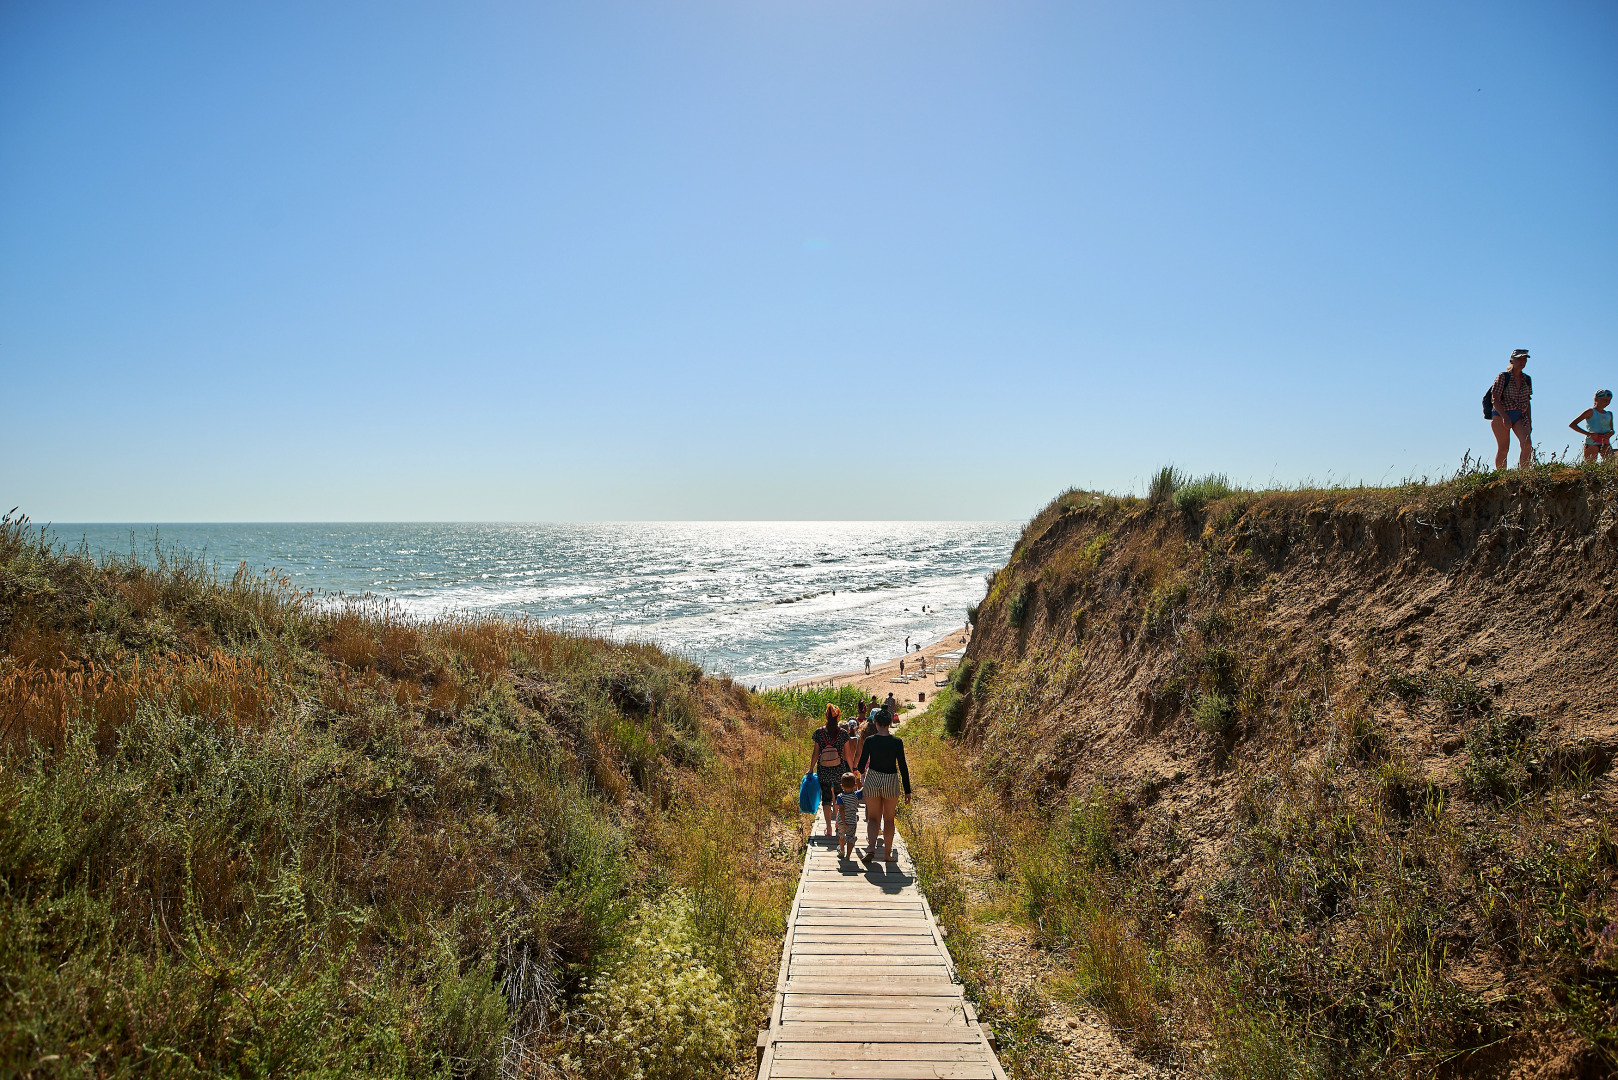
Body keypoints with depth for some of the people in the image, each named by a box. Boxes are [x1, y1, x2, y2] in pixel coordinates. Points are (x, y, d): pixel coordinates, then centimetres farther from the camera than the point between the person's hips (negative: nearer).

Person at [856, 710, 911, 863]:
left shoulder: (870, 740, -8)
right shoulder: (897, 742, -9)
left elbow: (861, 764, -1)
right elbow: (903, 767, -7)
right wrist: (907, 790, -1)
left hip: (872, 780, 0)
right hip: (891, 782, 0)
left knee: (873, 817, 12)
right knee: (889, 819, 14)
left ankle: (871, 847, -11)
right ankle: (887, 854, 19)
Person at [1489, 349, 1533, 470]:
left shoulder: (1527, 379, 13)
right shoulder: (1503, 377, -4)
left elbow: (1527, 401, 19)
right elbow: (1495, 399, -10)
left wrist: (1529, 421, 14)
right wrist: (1504, 416, -21)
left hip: (1520, 417, 4)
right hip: (1501, 415, -4)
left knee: (1527, 444, -15)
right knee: (1503, 448, -6)